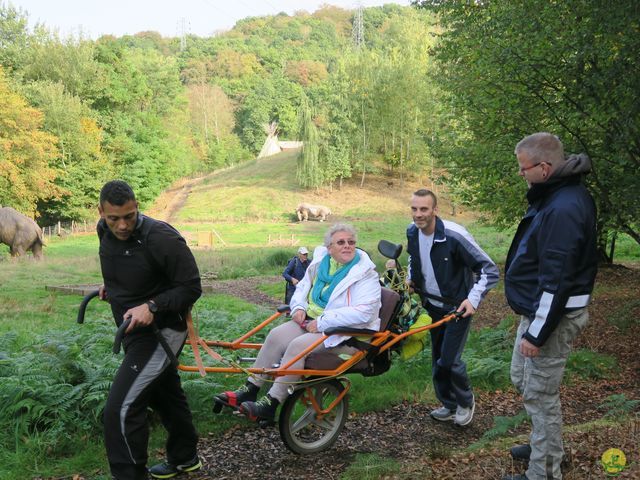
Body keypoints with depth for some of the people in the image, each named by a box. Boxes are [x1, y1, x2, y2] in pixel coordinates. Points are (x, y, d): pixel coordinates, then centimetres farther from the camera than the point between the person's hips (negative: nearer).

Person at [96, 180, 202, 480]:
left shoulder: (161, 238, -26)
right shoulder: (105, 231, -2)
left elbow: (191, 287, -21)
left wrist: (151, 306, -31)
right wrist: (111, 286, 7)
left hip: (160, 331, -8)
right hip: (134, 331, 9)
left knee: (121, 409, -14)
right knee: (165, 394, 24)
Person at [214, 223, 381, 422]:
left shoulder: (365, 273, -13)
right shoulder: (320, 262, 8)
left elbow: (363, 312, -24)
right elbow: (303, 287, 23)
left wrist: (323, 321, -24)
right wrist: (298, 307, -1)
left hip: (346, 333, -7)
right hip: (311, 320, 7)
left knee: (298, 345, -27)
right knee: (276, 336, -15)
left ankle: (270, 405, -21)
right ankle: (249, 390, -7)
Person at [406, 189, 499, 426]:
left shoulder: (454, 235, -27)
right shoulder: (412, 232, -6)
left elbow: (490, 270, -22)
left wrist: (474, 298, -30)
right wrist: (411, 278, 9)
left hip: (457, 307, -6)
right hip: (433, 306, 6)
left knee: (449, 359, -8)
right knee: (437, 358, 13)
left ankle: (466, 402, 19)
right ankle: (449, 405, 31)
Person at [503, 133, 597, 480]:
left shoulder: (563, 209, -26)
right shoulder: (560, 195, 7)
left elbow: (556, 281, -27)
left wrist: (536, 334, -21)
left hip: (551, 314, -10)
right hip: (537, 308, 10)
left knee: (541, 395, 3)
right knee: (522, 379, 24)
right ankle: (545, 445, 41)